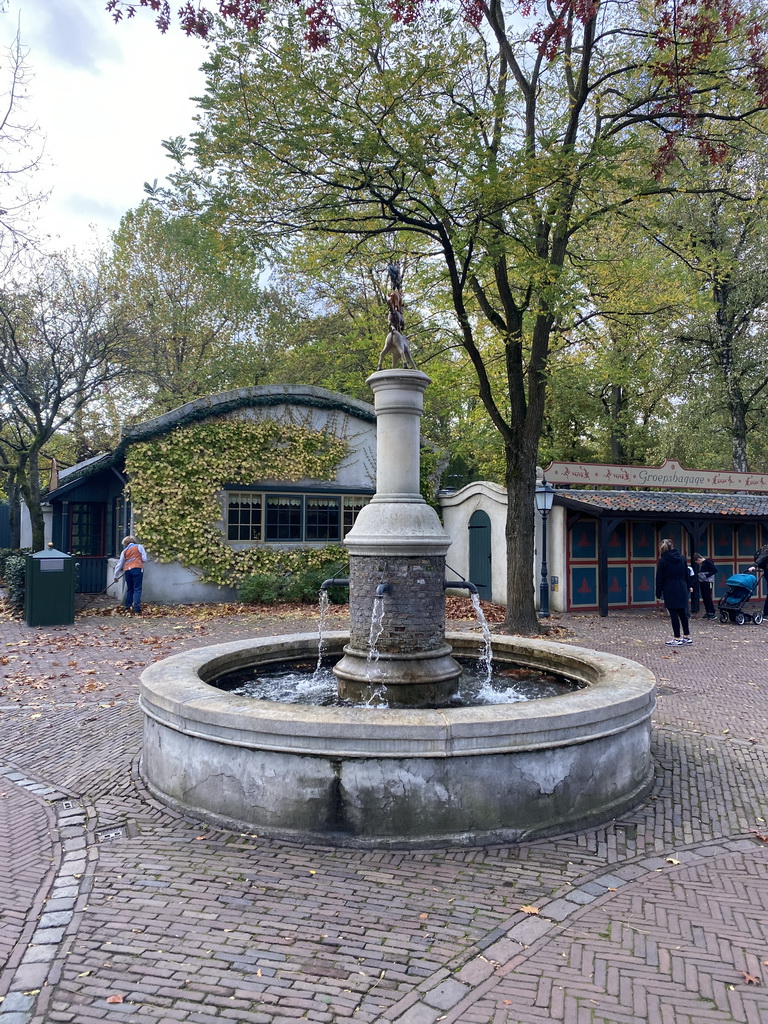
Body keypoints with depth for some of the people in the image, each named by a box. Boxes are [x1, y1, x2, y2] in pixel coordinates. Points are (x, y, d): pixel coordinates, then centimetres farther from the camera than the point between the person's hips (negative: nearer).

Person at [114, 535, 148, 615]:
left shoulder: (124, 551, 19)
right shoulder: (139, 546, 11)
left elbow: (119, 564, 24)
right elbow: (144, 559, 4)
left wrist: (116, 576, 33)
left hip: (127, 570, 4)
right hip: (137, 569, -4)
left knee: (129, 589, 17)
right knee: (137, 589, -5)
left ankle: (127, 608, 22)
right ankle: (136, 610, -13)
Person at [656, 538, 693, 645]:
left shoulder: (662, 561, -9)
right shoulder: (681, 558, 6)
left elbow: (659, 579, -7)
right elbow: (686, 574, 13)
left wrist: (658, 594, -2)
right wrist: (688, 587, 22)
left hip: (670, 592, -5)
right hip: (682, 590, 5)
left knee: (674, 615, -1)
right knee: (683, 613, 14)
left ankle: (677, 639, 0)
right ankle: (687, 637, 20)